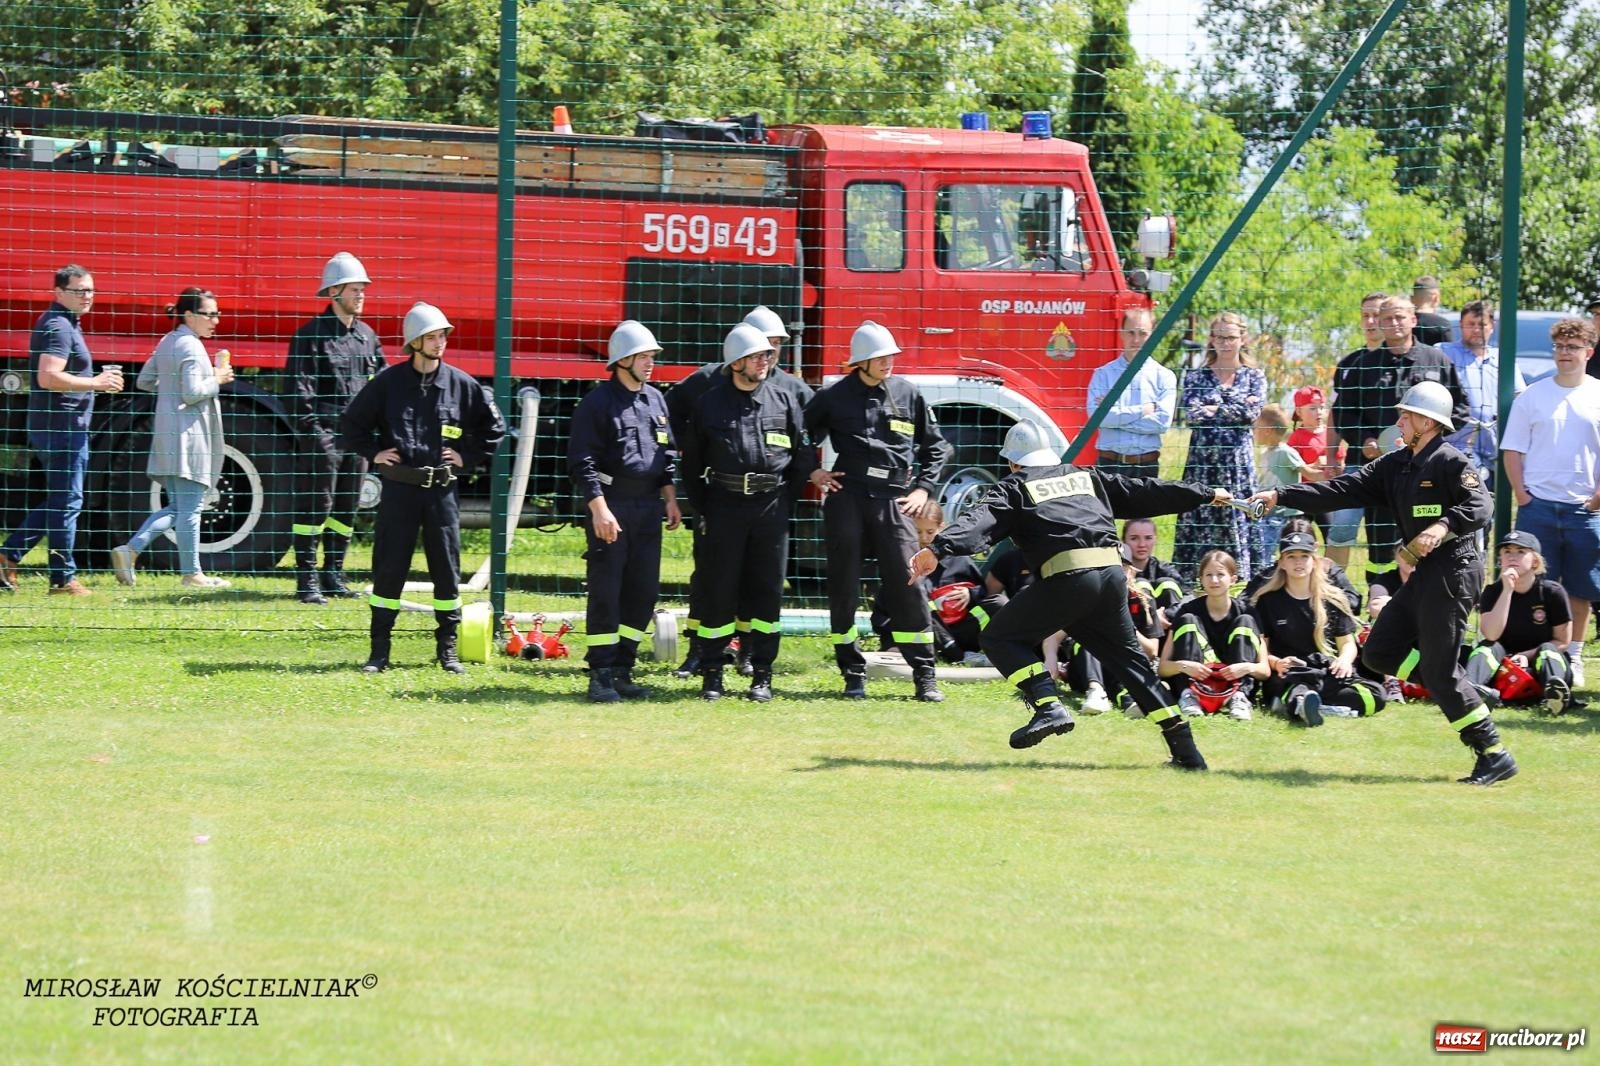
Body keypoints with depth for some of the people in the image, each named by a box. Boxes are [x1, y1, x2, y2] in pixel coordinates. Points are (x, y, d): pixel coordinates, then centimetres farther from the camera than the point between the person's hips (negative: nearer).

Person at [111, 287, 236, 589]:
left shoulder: (167, 343, 15)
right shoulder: (191, 347, -14)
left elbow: (145, 381, 20)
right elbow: (192, 393, -21)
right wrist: (217, 380, -7)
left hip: (168, 435, 9)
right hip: (188, 436, -9)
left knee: (177, 506, 14)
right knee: (189, 508, -3)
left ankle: (130, 549, 3)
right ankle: (192, 573, 2)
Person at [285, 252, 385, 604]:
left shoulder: (367, 335, 15)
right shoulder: (311, 334, -6)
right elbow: (301, 389, -10)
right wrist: (313, 430, -16)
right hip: (325, 433, -7)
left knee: (347, 508, 11)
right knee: (316, 505, -7)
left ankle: (333, 575, 20)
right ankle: (307, 579, -5)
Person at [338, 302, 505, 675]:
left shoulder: (461, 384, 3)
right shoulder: (389, 382, -1)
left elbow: (493, 427, 14)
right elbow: (351, 423, 9)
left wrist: (468, 457, 6)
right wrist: (373, 453, 0)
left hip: (442, 490, 1)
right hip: (399, 489, -1)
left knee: (447, 569, 3)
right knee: (389, 568, 1)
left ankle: (447, 649, 13)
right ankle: (379, 650, 7)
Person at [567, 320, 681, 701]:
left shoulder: (655, 400, 14)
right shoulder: (598, 402, -7)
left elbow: (669, 453, 21)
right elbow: (582, 461, -11)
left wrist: (670, 498, 11)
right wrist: (599, 508, -18)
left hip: (648, 505, 7)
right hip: (610, 504, -7)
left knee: (644, 590, 7)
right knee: (605, 591, -5)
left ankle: (622, 670, 15)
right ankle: (601, 675, -1)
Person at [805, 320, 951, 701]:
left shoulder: (908, 394, 7)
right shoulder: (833, 397, 4)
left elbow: (936, 447, 15)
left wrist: (923, 488, 5)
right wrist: (811, 472, 2)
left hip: (894, 502, 0)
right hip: (846, 499, 0)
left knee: (907, 586, -5)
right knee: (844, 588, 1)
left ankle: (924, 677, -1)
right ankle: (853, 675, 9)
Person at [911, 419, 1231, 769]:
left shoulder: (1014, 488, 13)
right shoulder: (1087, 477, 27)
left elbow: (981, 520, -6)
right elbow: (1147, 493, 32)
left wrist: (938, 549, -21)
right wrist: (1205, 495, 44)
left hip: (1068, 576, -5)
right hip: (1113, 573, 6)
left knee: (1000, 638, 7)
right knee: (1128, 656, 20)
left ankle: (1049, 707, -15)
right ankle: (1185, 749, 13)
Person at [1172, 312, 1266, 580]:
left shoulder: (1254, 377, 10)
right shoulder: (1196, 377, 10)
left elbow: (1252, 413, -7)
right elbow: (1194, 414, -6)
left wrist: (1214, 409, -6)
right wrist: (1235, 408, -8)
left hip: (1238, 463, 0)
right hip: (1202, 461, 0)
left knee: (1239, 525, -3)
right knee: (1197, 525, -3)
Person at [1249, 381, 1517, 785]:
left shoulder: (1450, 462, -11)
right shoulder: (1397, 465, 14)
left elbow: (1480, 506, -24)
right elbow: (1343, 490, 11)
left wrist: (1444, 526, -40)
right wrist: (1281, 496, 5)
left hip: (1453, 569, -10)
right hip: (1423, 573, 10)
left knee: (1439, 672, -10)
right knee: (1378, 653, 9)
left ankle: (1494, 755, -4)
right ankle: (1461, 690, 12)